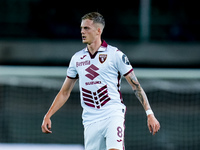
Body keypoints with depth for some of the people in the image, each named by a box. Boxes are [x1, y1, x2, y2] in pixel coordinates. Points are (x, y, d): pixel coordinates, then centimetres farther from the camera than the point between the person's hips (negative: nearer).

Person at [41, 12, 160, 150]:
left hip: (114, 114, -4)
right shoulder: (77, 58, 12)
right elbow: (65, 92, 19)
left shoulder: (115, 55, -1)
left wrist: (149, 113, -5)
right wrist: (48, 116, 11)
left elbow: (136, 86, 1)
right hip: (90, 121, 4)